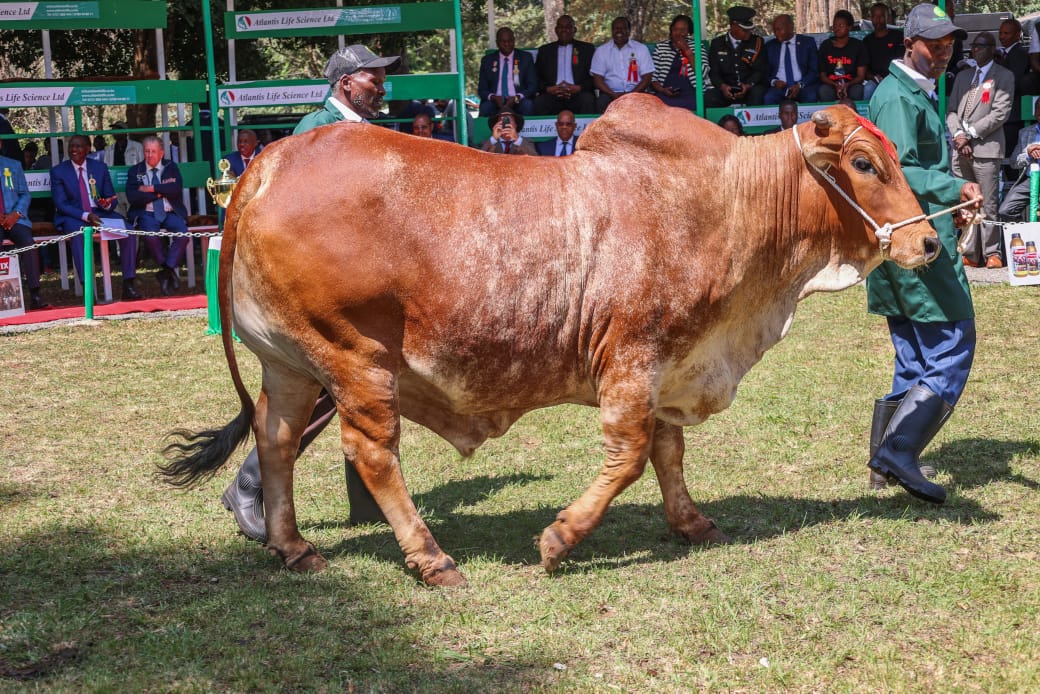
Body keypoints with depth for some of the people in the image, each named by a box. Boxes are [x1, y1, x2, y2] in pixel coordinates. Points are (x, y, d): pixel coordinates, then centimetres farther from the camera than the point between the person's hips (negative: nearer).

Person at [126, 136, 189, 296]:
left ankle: (167, 270, -19)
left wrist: (152, 188, -9)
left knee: (182, 233, -30)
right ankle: (169, 271, -14)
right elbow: (132, 197, -6)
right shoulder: (135, 171, 10)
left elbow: (177, 189, -6)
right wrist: (161, 192, -6)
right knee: (151, 235, -33)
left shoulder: (171, 167, 13)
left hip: (171, 213, 1)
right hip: (147, 214, -1)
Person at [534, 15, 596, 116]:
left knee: (587, 100, -33)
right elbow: (536, 77, 13)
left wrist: (579, 88, -11)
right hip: (552, 95, 1)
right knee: (539, 102, -30)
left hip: (577, 94, 0)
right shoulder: (544, 50, 20)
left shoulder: (587, 48, 16)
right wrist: (548, 89, -8)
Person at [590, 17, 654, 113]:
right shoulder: (601, 51, 12)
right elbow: (597, 78, 5)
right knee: (602, 103, -34)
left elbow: (647, 77, 5)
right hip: (610, 93, 0)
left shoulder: (641, 49, 11)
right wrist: (613, 94, -12)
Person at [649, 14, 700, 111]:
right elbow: (653, 77, 11)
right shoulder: (661, 48, 14)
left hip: (690, 94, 0)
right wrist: (662, 90, -8)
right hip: (666, 95, 0)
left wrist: (687, 51, -3)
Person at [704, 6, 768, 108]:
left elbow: (762, 70, 2)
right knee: (708, 97, -30)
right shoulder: (717, 43, 8)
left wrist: (748, 85, -18)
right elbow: (713, 72, 5)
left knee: (757, 92, -35)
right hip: (726, 90, 0)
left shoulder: (756, 42, 6)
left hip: (751, 89, 0)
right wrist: (722, 86, -16)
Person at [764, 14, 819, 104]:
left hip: (804, 86, -1)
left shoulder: (807, 42, 9)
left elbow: (814, 70, 4)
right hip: (779, 86, 2)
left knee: (810, 97, -36)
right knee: (768, 99, -32)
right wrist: (774, 82, -9)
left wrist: (800, 85, -13)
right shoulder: (770, 46, 16)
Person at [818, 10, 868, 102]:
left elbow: (861, 75, 1)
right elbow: (822, 75, 6)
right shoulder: (825, 46, 8)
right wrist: (836, 86, -15)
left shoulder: (858, 45, 5)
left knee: (857, 90, -33)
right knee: (824, 91, -33)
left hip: (851, 85, 0)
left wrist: (847, 85, -20)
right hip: (831, 85, 0)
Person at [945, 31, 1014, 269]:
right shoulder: (963, 76, 21)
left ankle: (992, 253, -2)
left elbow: (1001, 113, -6)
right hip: (961, 149, 5)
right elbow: (951, 109, 16)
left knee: (988, 205, -7)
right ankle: (971, 254, 8)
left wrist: (971, 134, -10)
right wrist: (958, 134, -3)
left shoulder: (1003, 76, 3)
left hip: (986, 148, -5)